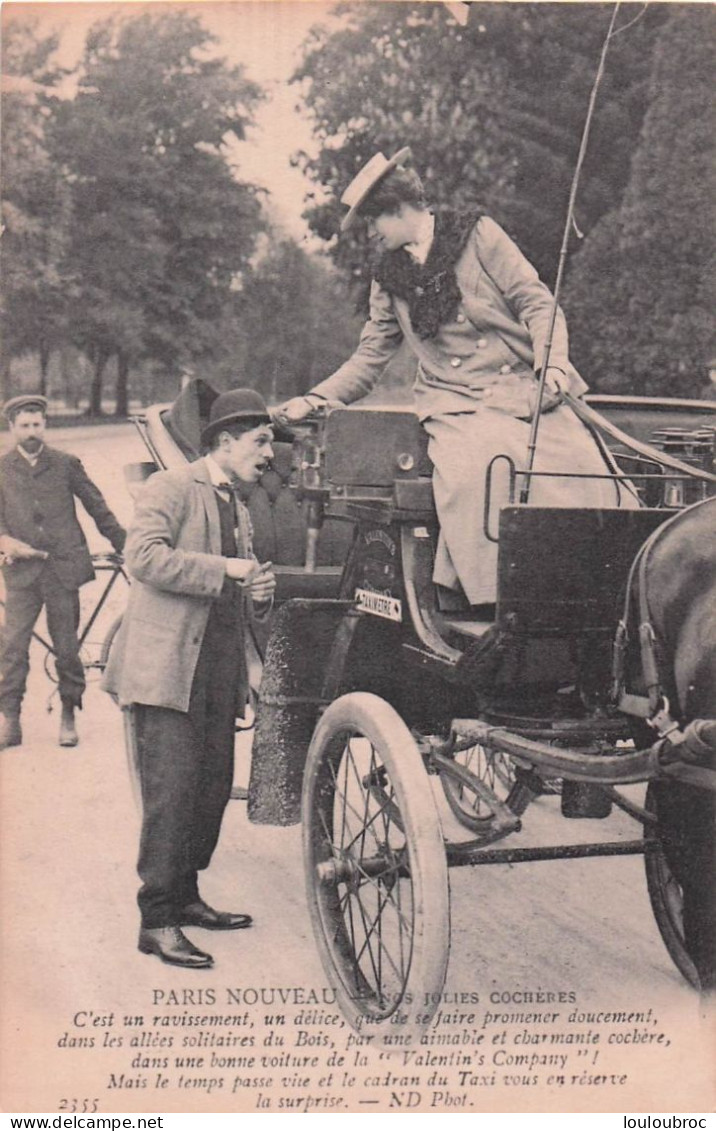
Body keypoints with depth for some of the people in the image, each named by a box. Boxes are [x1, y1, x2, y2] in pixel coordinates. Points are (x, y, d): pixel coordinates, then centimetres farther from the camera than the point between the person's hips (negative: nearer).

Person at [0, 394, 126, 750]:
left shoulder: (65, 464, 6)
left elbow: (97, 507, 10)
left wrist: (125, 547, 11)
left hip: (63, 568, 0)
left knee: (67, 647, 4)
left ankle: (68, 717, 18)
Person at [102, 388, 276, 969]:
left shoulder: (239, 510, 21)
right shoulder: (170, 489, -4)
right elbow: (144, 557, -21)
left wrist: (259, 592, 4)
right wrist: (224, 569, -19)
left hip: (220, 670, 8)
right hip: (168, 667, -8)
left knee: (214, 786, 10)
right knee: (173, 790, -9)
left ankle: (185, 897, 25)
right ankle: (157, 921, -2)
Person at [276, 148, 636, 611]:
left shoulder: (476, 234, 7)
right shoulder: (388, 280, 18)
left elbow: (537, 303, 3)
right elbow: (369, 359, 21)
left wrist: (553, 364, -13)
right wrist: (315, 399, 7)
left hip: (526, 388, -1)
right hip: (457, 406, 1)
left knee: (580, 469, -23)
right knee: (467, 477, -30)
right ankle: (490, 605, -25)